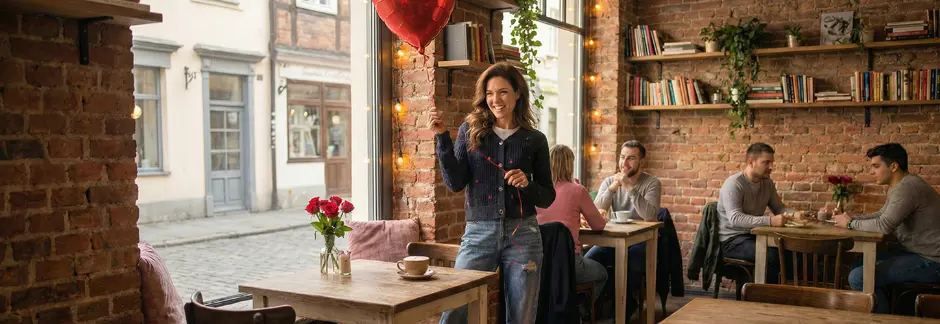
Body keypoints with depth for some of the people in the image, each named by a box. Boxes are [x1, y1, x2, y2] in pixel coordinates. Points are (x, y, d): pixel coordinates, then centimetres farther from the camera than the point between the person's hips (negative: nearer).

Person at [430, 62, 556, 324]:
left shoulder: (535, 140, 4)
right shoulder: (470, 130, 4)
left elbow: (547, 197, 8)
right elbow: (455, 183, -5)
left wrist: (527, 184, -12)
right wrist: (442, 137, -11)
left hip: (522, 235, 1)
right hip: (478, 233, 0)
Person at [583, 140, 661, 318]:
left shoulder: (652, 183, -2)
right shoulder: (609, 181, 7)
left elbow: (650, 215, -21)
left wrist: (630, 188, -25)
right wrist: (613, 188, -18)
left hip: (641, 241, -4)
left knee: (627, 267, -35)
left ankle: (623, 310, -7)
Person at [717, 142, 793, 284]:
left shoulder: (767, 183, 9)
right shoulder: (734, 184, -16)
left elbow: (779, 207, 17)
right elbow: (735, 219, -28)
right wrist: (770, 221, -38)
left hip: (754, 236, 8)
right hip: (731, 240, -7)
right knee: (773, 255, -29)